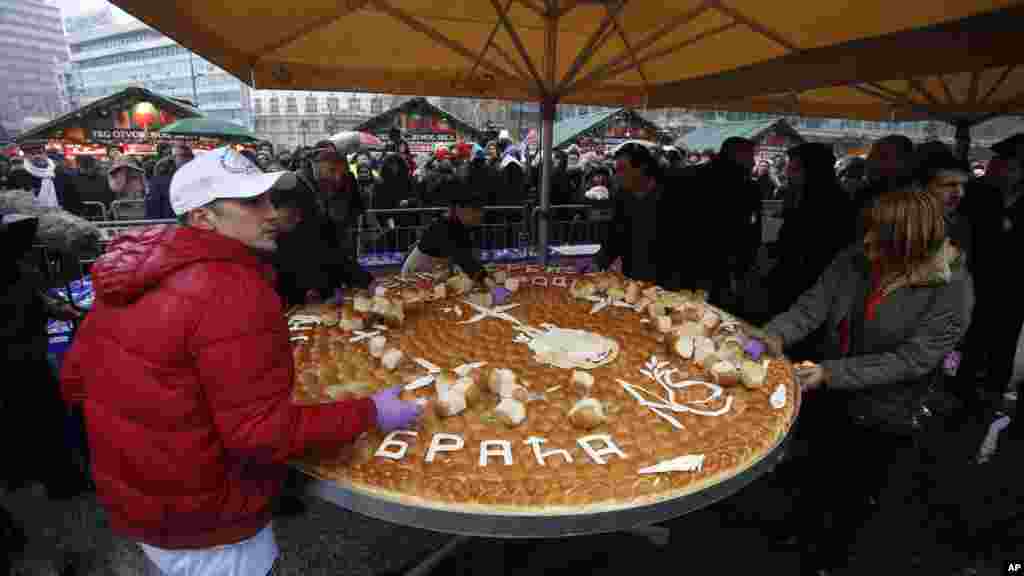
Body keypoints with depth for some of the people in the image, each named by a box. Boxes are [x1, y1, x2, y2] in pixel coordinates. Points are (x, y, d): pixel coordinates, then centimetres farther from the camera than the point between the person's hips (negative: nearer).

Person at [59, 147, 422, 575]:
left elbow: (75, 380, 7)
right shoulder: (234, 290, -29)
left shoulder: (136, 272, -1)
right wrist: (369, 413, -21)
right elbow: (262, 433, -30)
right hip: (200, 520, -7)